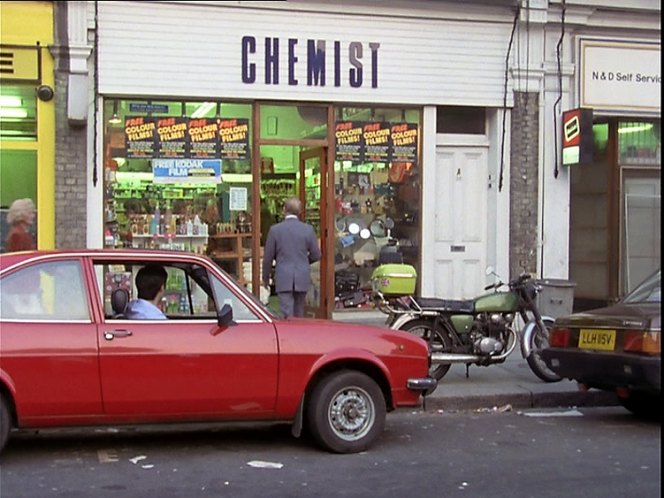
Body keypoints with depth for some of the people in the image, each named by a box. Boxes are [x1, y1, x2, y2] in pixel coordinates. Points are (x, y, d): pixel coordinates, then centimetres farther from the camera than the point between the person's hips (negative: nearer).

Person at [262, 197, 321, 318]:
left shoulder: (275, 229, -6)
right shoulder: (308, 229, -3)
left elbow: (268, 257, -1)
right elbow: (316, 255, 3)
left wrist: (265, 277, 12)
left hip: (283, 279, -2)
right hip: (302, 279, 2)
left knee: (288, 314, -4)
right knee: (299, 314, 17)